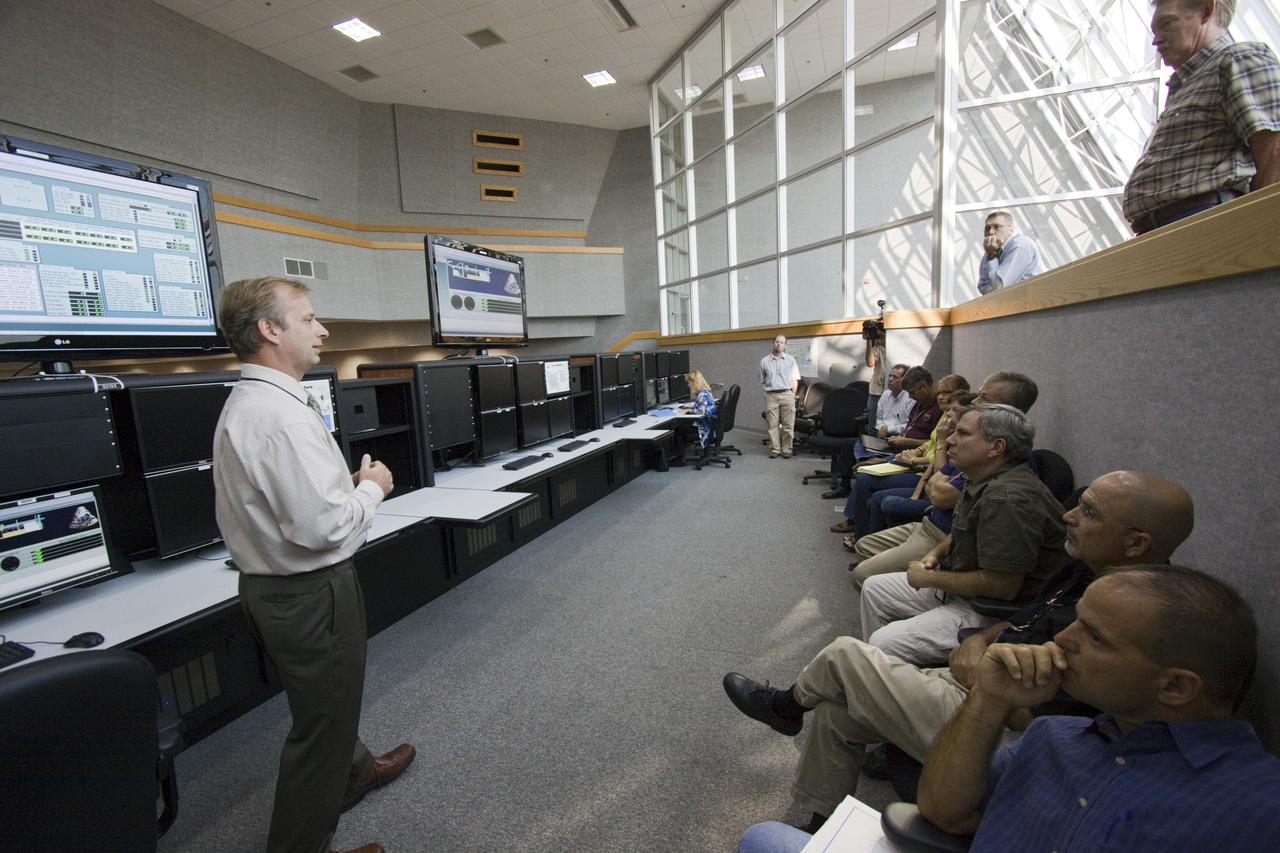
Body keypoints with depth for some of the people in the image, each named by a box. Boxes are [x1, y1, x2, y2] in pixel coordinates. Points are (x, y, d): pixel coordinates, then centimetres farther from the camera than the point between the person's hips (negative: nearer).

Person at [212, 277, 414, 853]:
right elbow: (322, 526, -31)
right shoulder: (283, 416, -27)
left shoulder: (246, 403, 7)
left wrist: (350, 481, 4)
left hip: (271, 585, 11)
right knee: (322, 720, 12)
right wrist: (372, 487, -15)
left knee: (326, 700, 31)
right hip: (311, 594, -11)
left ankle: (351, 772, 56)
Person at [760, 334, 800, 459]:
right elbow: (762, 381, 14)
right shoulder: (764, 361, 10)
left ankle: (786, 450, 6)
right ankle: (774, 450, 7)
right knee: (772, 425, 0)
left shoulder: (790, 360, 8)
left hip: (787, 394, 0)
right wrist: (767, 390, 7)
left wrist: (792, 396, 2)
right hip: (771, 395, 1)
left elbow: (795, 380, 8)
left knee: (788, 425, -1)